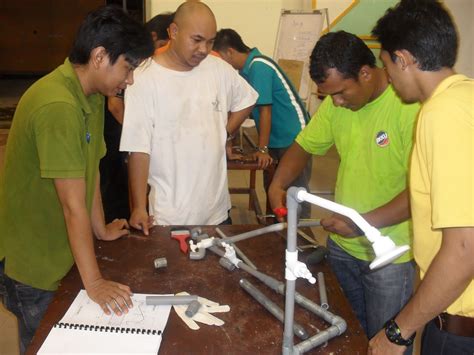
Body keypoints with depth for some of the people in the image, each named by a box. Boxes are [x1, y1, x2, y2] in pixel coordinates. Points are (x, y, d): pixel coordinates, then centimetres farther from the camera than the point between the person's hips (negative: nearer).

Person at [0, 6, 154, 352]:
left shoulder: (92, 96, -1)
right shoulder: (58, 106, -30)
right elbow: (74, 205, -29)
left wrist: (101, 229, 10)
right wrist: (94, 282, -25)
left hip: (59, 244, 8)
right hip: (30, 252, -8)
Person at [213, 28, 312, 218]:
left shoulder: (259, 67, -20)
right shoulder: (247, 68, 6)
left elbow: (265, 110, -21)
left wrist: (263, 149, -17)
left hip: (293, 138, -9)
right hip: (275, 139, 9)